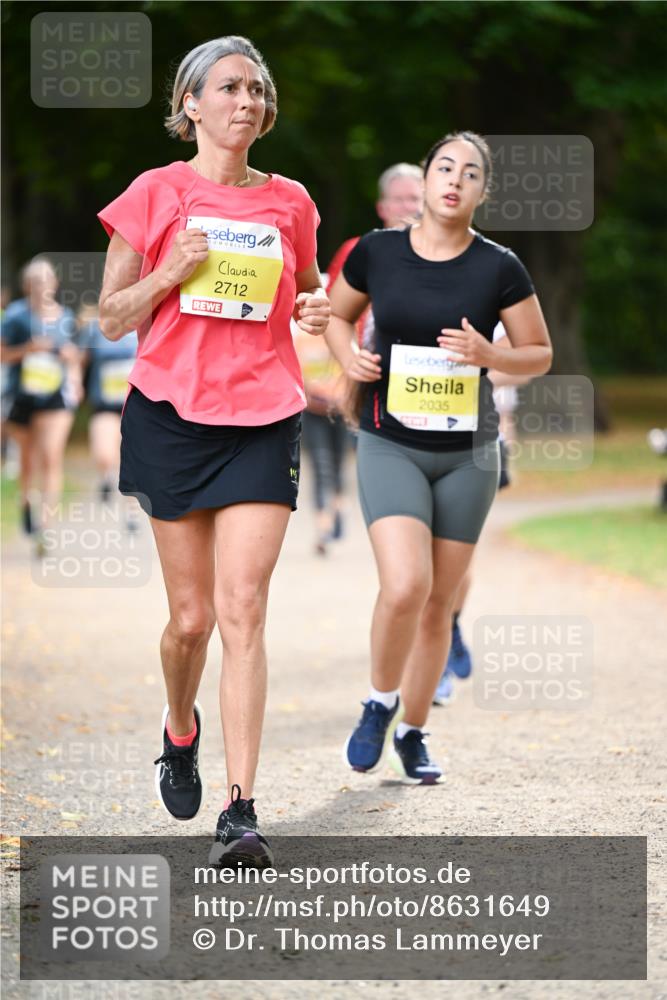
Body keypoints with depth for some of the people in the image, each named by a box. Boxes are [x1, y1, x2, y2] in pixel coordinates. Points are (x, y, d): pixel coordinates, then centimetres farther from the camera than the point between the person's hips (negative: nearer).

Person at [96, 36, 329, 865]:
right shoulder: (155, 195, 0)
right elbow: (111, 318, 2)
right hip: (172, 416, -1)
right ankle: (180, 731, 40)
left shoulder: (289, 202, 7)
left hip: (262, 421, 1)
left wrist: (316, 311, 0)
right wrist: (172, 273, -15)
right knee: (191, 615, 6)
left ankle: (239, 812, -15)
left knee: (242, 610, -12)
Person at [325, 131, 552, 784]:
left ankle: (411, 731, 26)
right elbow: (337, 314, 15)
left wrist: (489, 355, -16)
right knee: (405, 585, -21)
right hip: (391, 445, -1)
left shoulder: (499, 269, -5)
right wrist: (347, 355, -6)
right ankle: (379, 704, 5)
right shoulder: (376, 253, -3)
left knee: (438, 603, 7)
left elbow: (540, 355, 4)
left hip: (467, 455, 1)